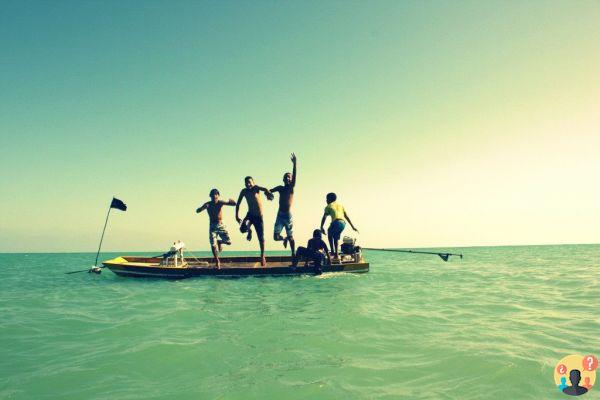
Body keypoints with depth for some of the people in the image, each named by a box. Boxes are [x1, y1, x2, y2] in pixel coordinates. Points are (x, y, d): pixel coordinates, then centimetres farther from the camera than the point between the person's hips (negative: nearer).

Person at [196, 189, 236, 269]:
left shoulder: (220, 202, -8)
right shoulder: (208, 204, -9)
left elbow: (234, 204, -11)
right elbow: (197, 211, -21)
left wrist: (231, 201, -30)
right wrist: (203, 207, -37)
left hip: (221, 225, 1)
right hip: (212, 226, 0)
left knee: (228, 242, -8)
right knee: (213, 245, -6)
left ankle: (220, 242, 25)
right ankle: (217, 261, 7)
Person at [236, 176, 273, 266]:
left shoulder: (256, 188, -13)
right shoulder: (244, 191, -2)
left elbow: (265, 189, -34)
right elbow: (238, 204, 5)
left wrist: (268, 193, -57)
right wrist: (237, 215, -1)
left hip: (259, 216, -2)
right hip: (250, 215, 2)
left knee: (261, 238, 3)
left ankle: (262, 256, 23)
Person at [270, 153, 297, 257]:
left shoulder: (291, 187, -1)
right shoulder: (280, 188, 9)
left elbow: (294, 176, -16)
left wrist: (294, 164, -29)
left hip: (288, 215, -2)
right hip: (280, 215, 2)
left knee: (291, 237, 4)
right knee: (276, 237, -4)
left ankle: (293, 254, 18)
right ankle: (285, 238, 27)